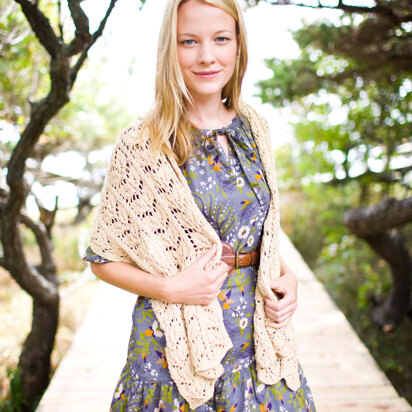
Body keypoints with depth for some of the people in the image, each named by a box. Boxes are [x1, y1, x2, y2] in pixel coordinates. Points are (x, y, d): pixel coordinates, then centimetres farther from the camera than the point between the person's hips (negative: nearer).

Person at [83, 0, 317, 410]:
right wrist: (169, 287, -19)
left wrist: (285, 275, -3)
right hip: (176, 343, -4)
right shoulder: (140, 144, -12)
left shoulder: (254, 128, 2)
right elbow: (103, 259, -5)